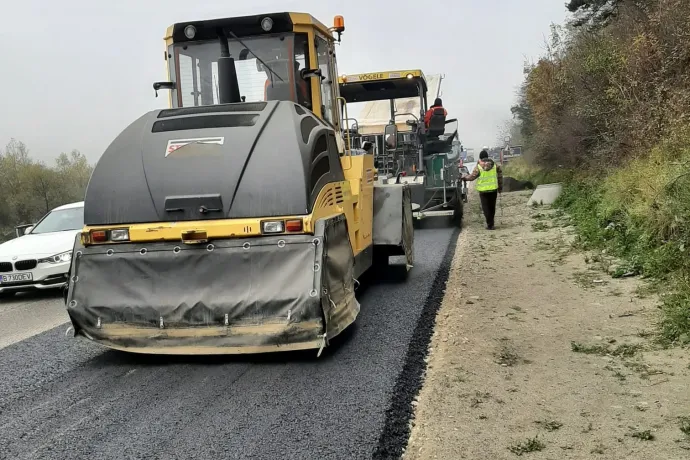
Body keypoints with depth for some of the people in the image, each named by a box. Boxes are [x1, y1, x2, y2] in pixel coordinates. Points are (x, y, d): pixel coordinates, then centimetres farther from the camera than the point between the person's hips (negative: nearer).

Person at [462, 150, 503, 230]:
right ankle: (491, 223, 23)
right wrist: (500, 187, 11)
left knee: (485, 207, 4)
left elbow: (472, 176, -11)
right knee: (492, 207, 15)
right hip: (493, 189, 3)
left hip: (483, 190, -3)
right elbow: (500, 175, 3)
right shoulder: (494, 165, 1)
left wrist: (464, 177, 8)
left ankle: (490, 224, -4)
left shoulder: (478, 167, -11)